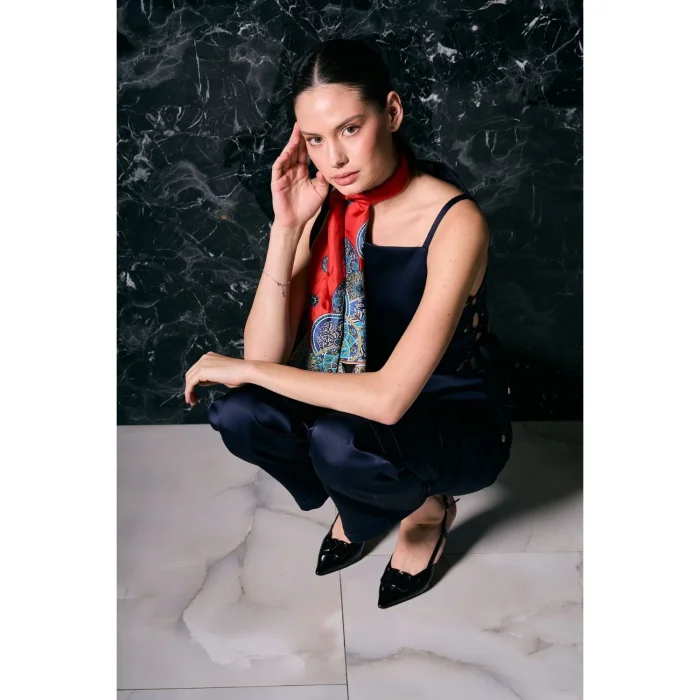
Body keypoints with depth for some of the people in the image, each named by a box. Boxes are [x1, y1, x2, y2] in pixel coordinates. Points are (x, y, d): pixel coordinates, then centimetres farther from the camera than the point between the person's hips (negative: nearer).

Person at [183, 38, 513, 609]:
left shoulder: (454, 221, -27)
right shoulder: (325, 208, -9)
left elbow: (389, 398, -34)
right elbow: (266, 354, -15)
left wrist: (243, 369, -24)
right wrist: (287, 227, -24)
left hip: (461, 422, -5)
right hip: (362, 404, 5)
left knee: (338, 440, -35)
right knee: (239, 416, -20)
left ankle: (425, 509, 1)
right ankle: (363, 504, 9)